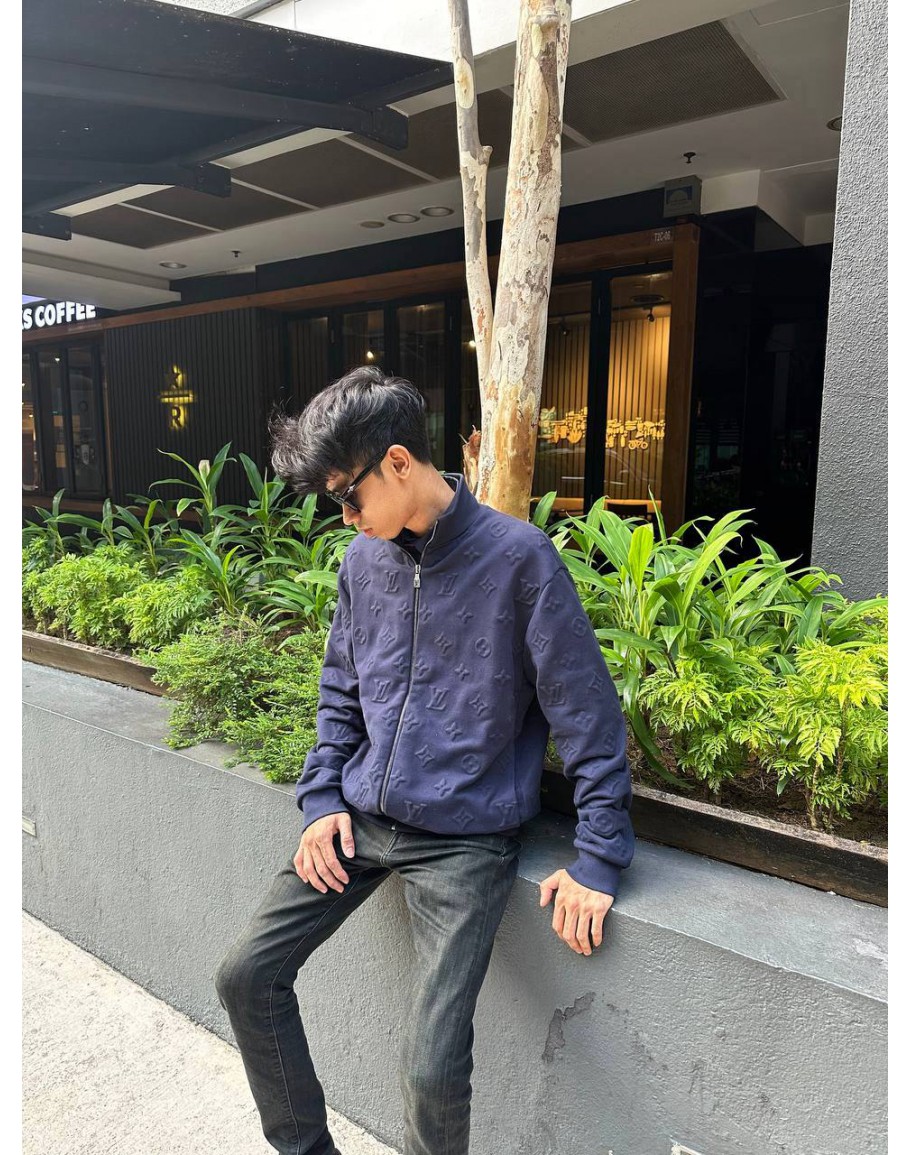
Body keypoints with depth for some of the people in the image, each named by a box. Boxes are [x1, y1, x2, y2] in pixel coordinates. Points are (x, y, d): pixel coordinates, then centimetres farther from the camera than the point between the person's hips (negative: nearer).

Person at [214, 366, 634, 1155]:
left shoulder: (518, 558, -16)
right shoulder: (365, 557, 2)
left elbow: (586, 716, -12)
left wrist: (599, 860, -11)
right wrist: (323, 797, 3)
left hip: (467, 837, -5)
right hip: (362, 816, 6)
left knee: (433, 1069, -12)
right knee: (246, 977, 7)